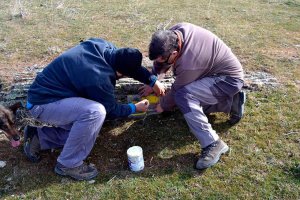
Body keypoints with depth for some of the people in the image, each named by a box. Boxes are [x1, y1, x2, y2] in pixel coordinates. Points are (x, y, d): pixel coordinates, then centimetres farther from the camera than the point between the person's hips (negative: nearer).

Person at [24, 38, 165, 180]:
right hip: (42, 104, -9)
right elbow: (111, 111, -11)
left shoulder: (102, 45, -10)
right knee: (96, 112, -31)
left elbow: (131, 63, 9)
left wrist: (153, 80, 5)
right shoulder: (98, 79, -31)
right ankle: (68, 164, -11)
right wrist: (134, 108, 3)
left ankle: (39, 136, 18)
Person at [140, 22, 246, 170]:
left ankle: (213, 144, -23)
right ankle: (232, 100, 16)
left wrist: (162, 106, 0)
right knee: (191, 105, 14)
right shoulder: (175, 31, -13)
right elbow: (161, 59, 5)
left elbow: (177, 91, -18)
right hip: (214, 70, 9)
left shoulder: (188, 63, -36)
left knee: (184, 96, -30)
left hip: (229, 79, -9)